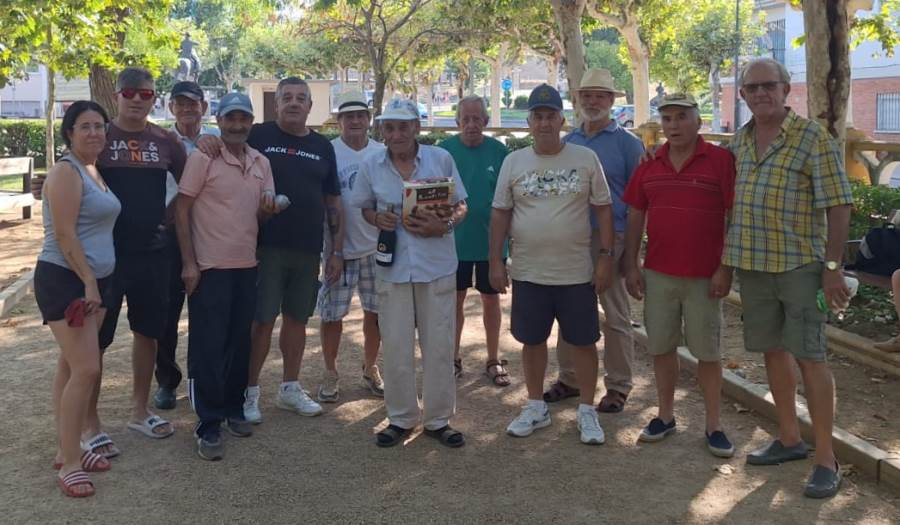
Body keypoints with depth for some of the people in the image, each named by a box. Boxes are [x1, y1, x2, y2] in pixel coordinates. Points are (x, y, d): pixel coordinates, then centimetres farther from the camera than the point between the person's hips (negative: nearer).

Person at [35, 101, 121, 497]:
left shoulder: (95, 171, 15)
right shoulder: (66, 172, -12)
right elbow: (64, 235, -18)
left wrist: (94, 283, 17)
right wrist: (87, 282, -19)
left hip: (93, 280, 9)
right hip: (64, 279, -9)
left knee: (72, 366, 13)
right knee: (86, 369, -12)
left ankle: (66, 448, 21)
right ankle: (68, 463, -4)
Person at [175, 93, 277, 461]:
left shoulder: (261, 162, 10)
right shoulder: (201, 158, -7)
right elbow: (181, 211, -7)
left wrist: (269, 204, -9)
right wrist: (188, 263, -12)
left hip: (247, 265, 6)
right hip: (209, 266, -5)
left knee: (240, 344, 12)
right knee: (208, 348, -1)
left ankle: (233, 409, 28)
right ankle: (209, 427, 6)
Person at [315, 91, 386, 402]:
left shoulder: (382, 154, 3)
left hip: (376, 247, 3)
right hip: (339, 248, -3)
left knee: (375, 312, 12)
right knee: (332, 314, 4)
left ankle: (370, 368, 30)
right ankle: (330, 374, 21)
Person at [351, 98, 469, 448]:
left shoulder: (441, 159, -2)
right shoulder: (372, 167, 2)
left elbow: (460, 206, 4)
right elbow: (364, 207, 14)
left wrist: (444, 225, -16)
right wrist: (377, 219, -8)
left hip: (437, 265, -1)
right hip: (392, 266, 1)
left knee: (439, 344, 5)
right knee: (395, 346, 7)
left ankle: (438, 419, 20)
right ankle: (400, 418, 23)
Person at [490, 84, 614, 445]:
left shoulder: (586, 159, -2)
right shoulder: (513, 162, 2)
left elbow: (603, 209, 1)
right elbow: (500, 214, 5)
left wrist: (606, 256, -5)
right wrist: (496, 262, 1)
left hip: (577, 272, -1)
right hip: (527, 272, 2)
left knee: (583, 341, 6)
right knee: (532, 340, 12)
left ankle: (587, 411, 22)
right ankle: (536, 407, 29)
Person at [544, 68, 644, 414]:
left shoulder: (626, 143, -2)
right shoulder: (567, 142, 12)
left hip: (610, 240, -5)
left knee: (616, 316, 4)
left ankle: (618, 385, 15)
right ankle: (569, 378, 24)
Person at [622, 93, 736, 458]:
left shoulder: (721, 160, -5)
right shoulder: (650, 165, 7)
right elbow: (635, 217, 10)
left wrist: (725, 270, -11)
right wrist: (631, 267, 5)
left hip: (704, 277, -4)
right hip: (657, 274, 4)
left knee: (707, 351, 5)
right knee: (661, 346, 11)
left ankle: (714, 425, 17)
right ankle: (665, 416, 26)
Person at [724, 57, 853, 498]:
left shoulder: (812, 137, -8)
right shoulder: (739, 139, 9)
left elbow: (837, 205, -10)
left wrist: (832, 267, -14)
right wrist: (729, 258, 14)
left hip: (799, 264, -6)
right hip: (752, 264, 6)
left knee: (809, 357, -3)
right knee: (773, 350, 13)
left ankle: (826, 459, 7)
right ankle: (789, 439, 27)